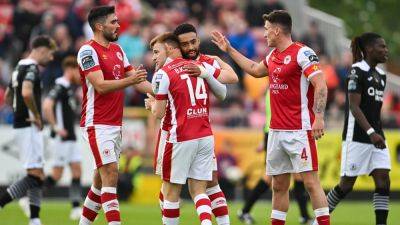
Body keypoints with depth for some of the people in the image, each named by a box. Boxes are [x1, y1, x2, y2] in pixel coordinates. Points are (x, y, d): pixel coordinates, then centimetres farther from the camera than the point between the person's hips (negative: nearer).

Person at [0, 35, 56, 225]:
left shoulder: (20, 67, 16)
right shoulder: (32, 68, -13)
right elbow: (26, 93, -31)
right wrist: (37, 116, -18)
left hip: (21, 124, 10)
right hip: (30, 128, -10)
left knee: (37, 175, 11)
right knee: (35, 176, -11)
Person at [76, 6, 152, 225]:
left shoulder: (117, 50, 15)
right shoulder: (88, 51, -11)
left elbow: (137, 81, 19)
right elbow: (100, 86, -21)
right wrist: (130, 81, -32)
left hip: (115, 125, 8)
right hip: (97, 125, -8)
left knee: (101, 178, 11)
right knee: (111, 174, -16)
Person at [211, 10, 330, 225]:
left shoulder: (302, 53, -11)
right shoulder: (273, 55, 15)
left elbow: (320, 85, -17)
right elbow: (255, 70, 36)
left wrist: (318, 118, -26)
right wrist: (229, 50, 39)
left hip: (299, 131, -8)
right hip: (276, 131, 8)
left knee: (310, 181, -11)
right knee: (279, 185, 10)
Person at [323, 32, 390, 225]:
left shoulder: (381, 75, 13)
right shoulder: (357, 71, -11)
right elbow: (353, 106, -18)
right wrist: (371, 132, -27)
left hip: (376, 137, 7)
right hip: (357, 136, -7)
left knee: (383, 180, -6)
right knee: (347, 184, 0)